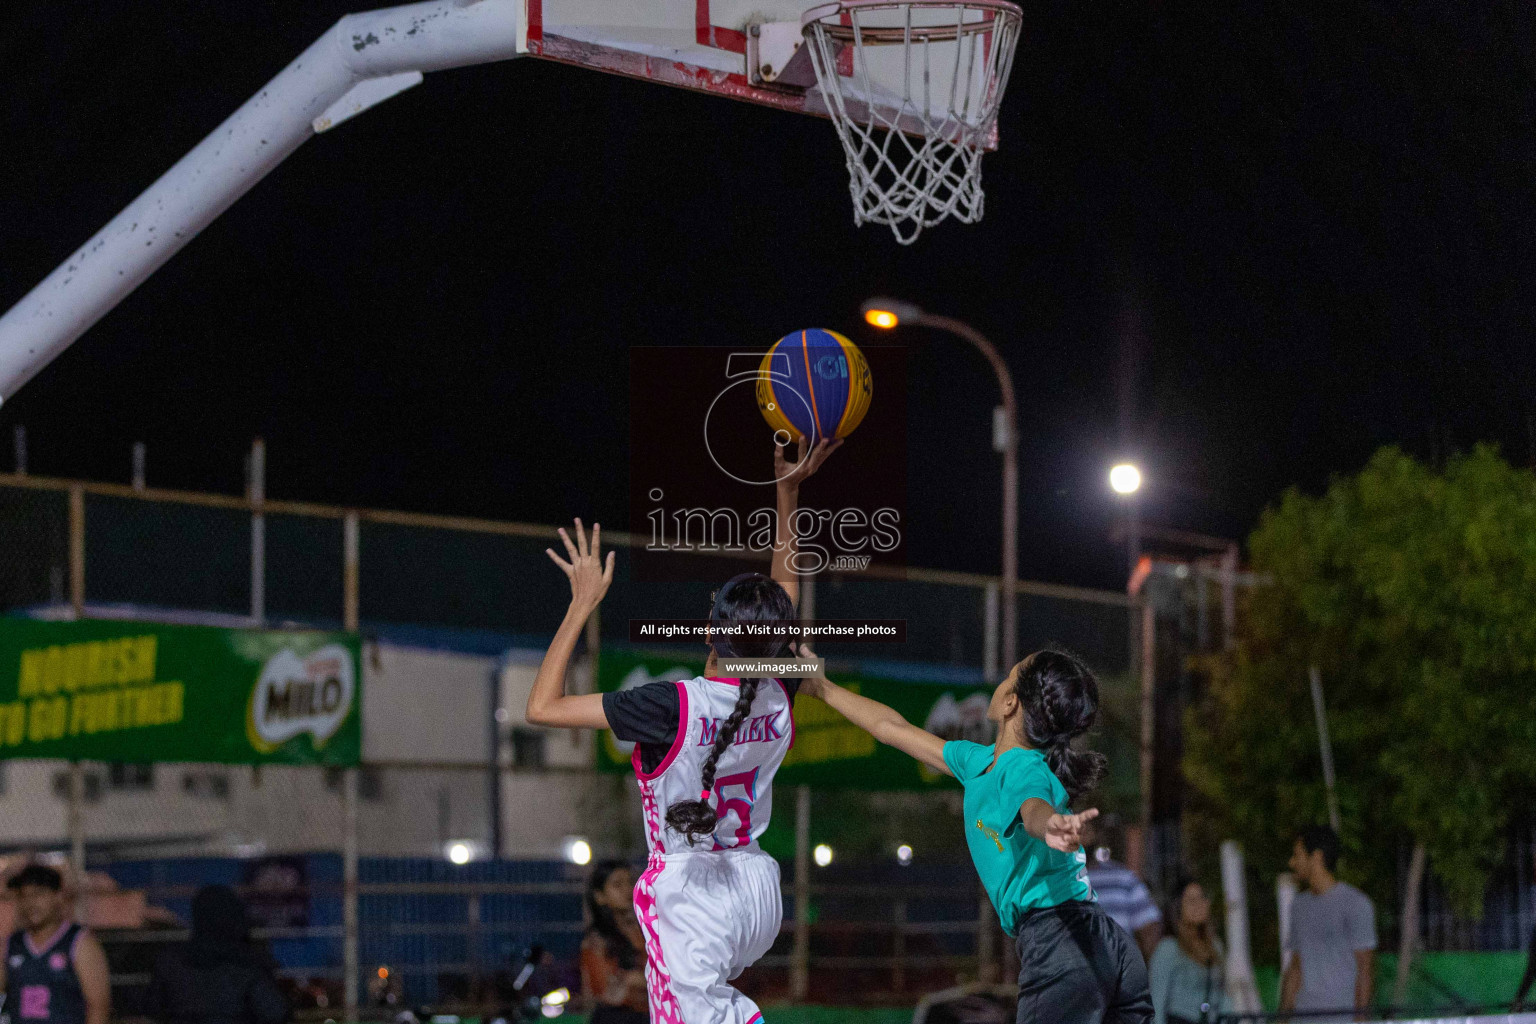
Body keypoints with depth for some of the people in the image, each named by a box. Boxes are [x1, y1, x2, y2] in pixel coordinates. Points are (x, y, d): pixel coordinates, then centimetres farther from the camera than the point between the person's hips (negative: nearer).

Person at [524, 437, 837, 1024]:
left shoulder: (672, 707, -19)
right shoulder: (779, 700, -4)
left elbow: (542, 708, -13)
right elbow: (786, 586, 14)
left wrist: (583, 605, -9)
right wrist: (788, 491, 18)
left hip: (689, 896, -7)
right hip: (758, 891, 7)